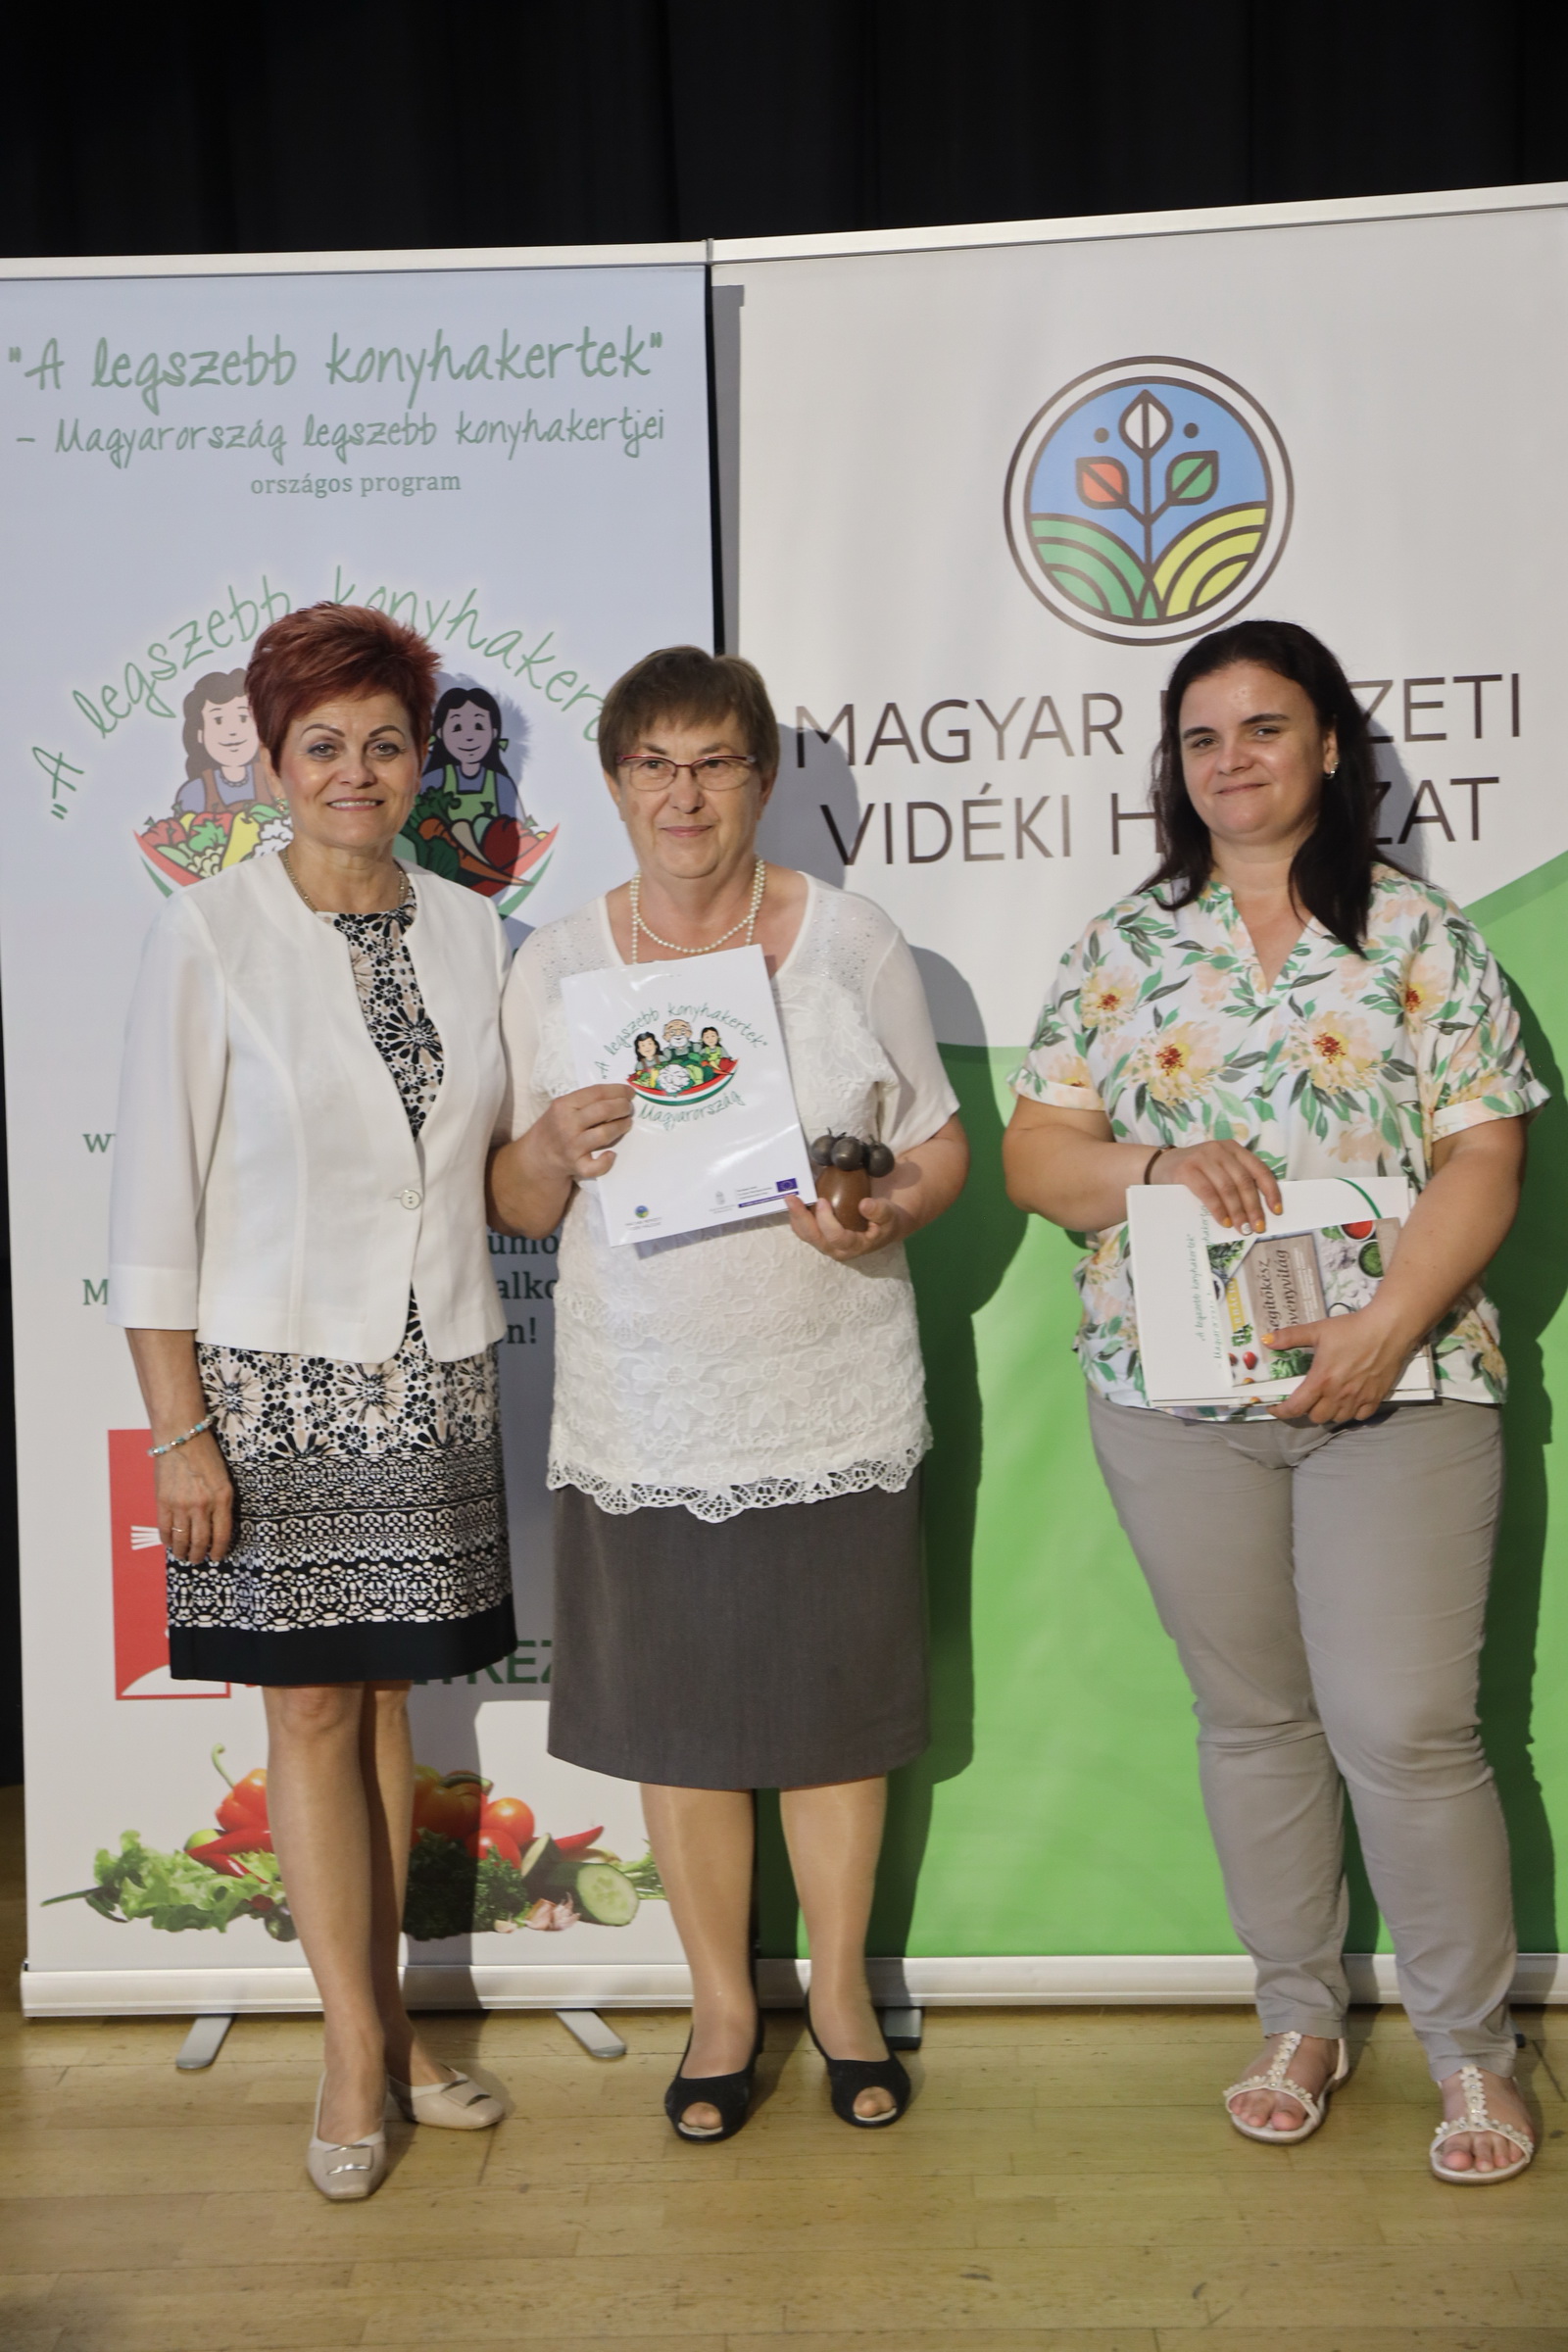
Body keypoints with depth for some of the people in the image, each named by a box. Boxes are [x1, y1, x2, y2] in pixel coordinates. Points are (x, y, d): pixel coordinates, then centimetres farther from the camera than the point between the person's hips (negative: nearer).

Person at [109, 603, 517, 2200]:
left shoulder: (470, 932, 7)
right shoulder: (209, 935, -7)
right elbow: (155, 1199, -8)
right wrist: (179, 1430, -11)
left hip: (434, 1379, 4)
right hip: (275, 1378, -3)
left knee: (388, 1694, 12)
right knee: (309, 1709, 4)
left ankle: (380, 2020, 26)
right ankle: (360, 2050, 17)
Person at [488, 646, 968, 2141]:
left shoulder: (852, 940, -1)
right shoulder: (555, 966, 3)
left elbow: (940, 1145, 4)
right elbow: (517, 1207, 6)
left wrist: (886, 1214, -17)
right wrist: (554, 1146, -16)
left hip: (832, 1409, -1)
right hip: (644, 1415, 1)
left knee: (836, 1704, 10)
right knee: (677, 1716, 10)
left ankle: (841, 1988, 33)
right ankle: (722, 2003, 32)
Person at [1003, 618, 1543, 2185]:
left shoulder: (1418, 935, 3)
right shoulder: (1124, 947, 9)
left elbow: (1484, 1159, -3)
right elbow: (1033, 1158, 5)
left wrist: (1387, 1328, -16)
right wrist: (1156, 1167, -15)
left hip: (1395, 1387, -2)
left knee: (1405, 1727, -3)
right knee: (1250, 1716, 12)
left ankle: (1472, 2049, 18)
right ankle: (1300, 2019, 29)